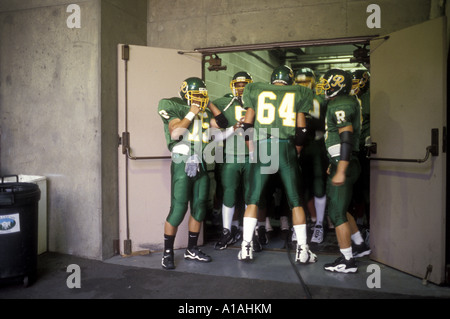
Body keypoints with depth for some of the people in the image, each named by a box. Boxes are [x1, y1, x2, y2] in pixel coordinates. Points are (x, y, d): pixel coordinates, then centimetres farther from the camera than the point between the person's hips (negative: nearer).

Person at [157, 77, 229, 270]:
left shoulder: (205, 112, 15)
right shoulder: (175, 108, -4)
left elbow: (221, 123, 9)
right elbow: (175, 133, -17)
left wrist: (209, 104, 9)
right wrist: (191, 114, -12)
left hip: (201, 165, 7)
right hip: (183, 163, -7)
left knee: (199, 207, 10)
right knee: (178, 209, -9)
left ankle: (192, 250, 23)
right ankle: (167, 252, 6)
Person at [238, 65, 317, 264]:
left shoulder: (256, 91, 13)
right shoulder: (298, 94, 12)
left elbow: (247, 126, 9)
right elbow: (301, 131, 7)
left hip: (262, 147, 0)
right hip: (286, 147, 0)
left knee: (253, 199, 8)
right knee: (295, 200, 9)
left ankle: (246, 247, 8)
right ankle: (302, 249, 14)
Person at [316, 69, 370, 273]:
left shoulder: (339, 105, -14)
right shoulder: (348, 102, 17)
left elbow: (346, 138, -24)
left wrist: (341, 171, -28)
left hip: (344, 164, -10)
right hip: (341, 164, 10)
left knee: (336, 212, -3)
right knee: (339, 209, 20)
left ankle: (347, 260, 7)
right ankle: (360, 245, 33)